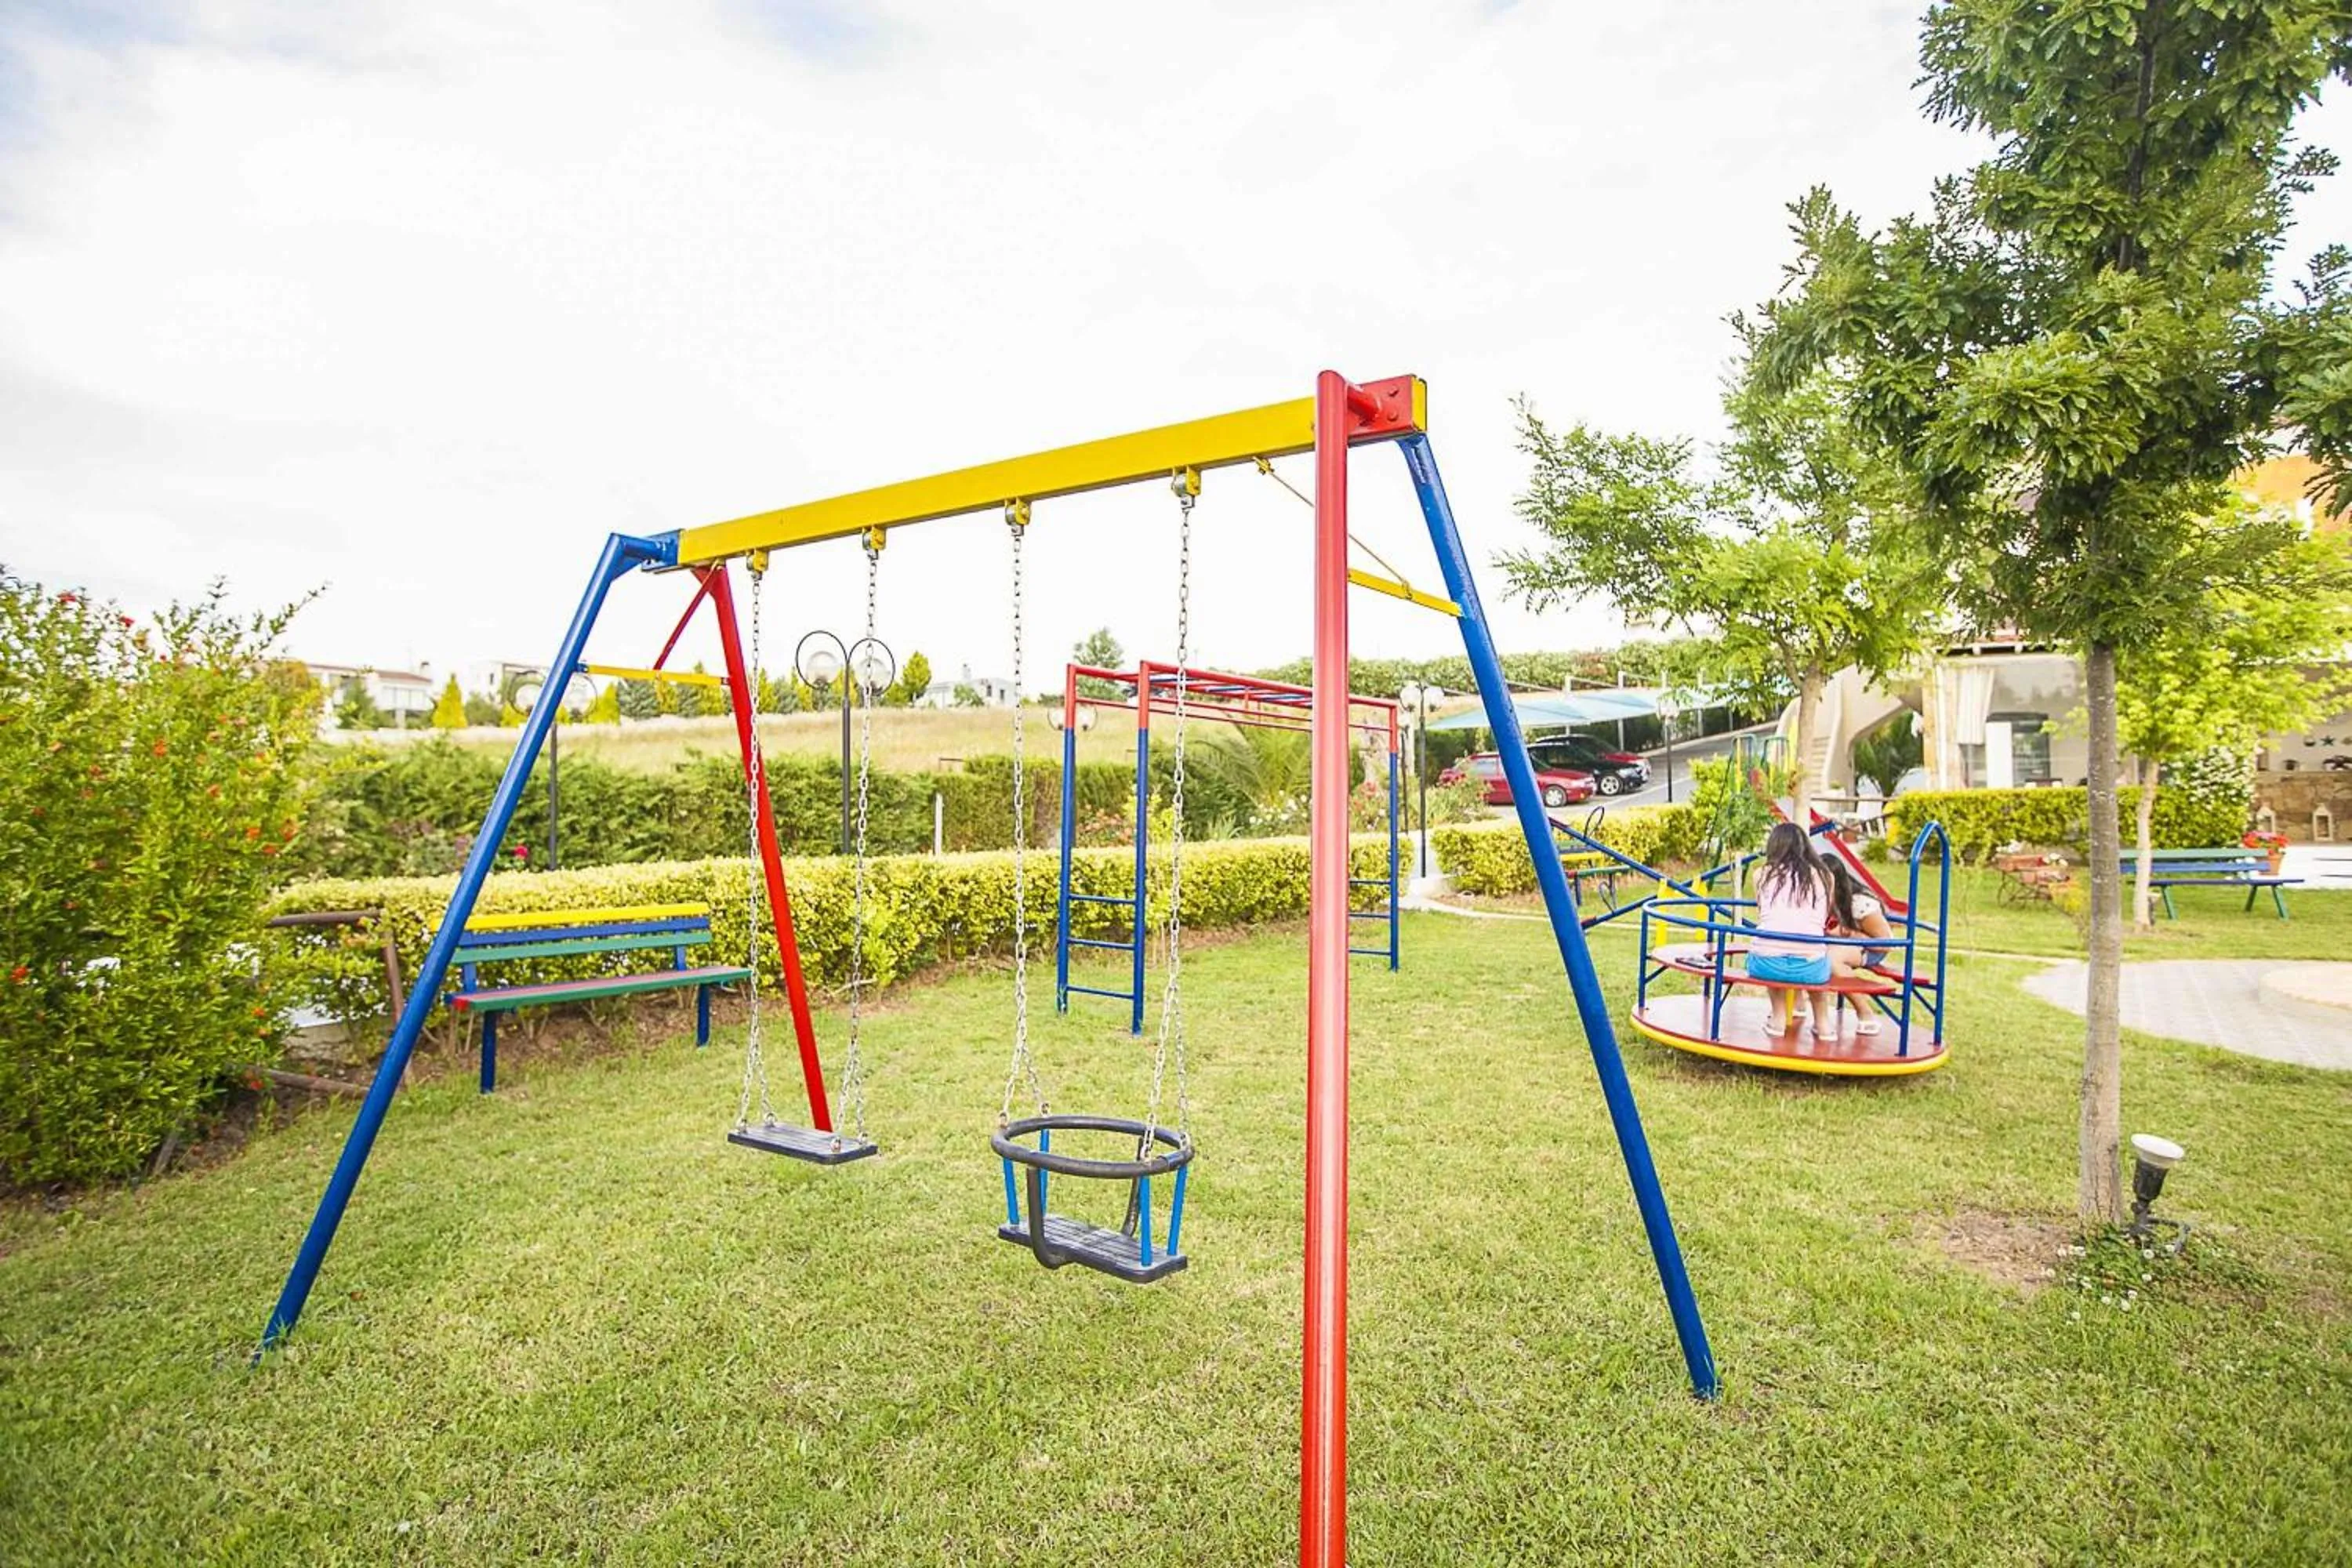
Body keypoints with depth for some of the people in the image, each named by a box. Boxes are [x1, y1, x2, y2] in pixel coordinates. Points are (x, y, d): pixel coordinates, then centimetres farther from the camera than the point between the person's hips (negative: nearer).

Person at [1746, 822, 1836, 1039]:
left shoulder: (1763, 874, 12)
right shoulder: (1823, 876, 14)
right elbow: (1822, 923, 25)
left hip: (1765, 964, -1)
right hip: (1809, 968, 1)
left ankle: (1779, 1018, 26)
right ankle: (1822, 1021, 31)